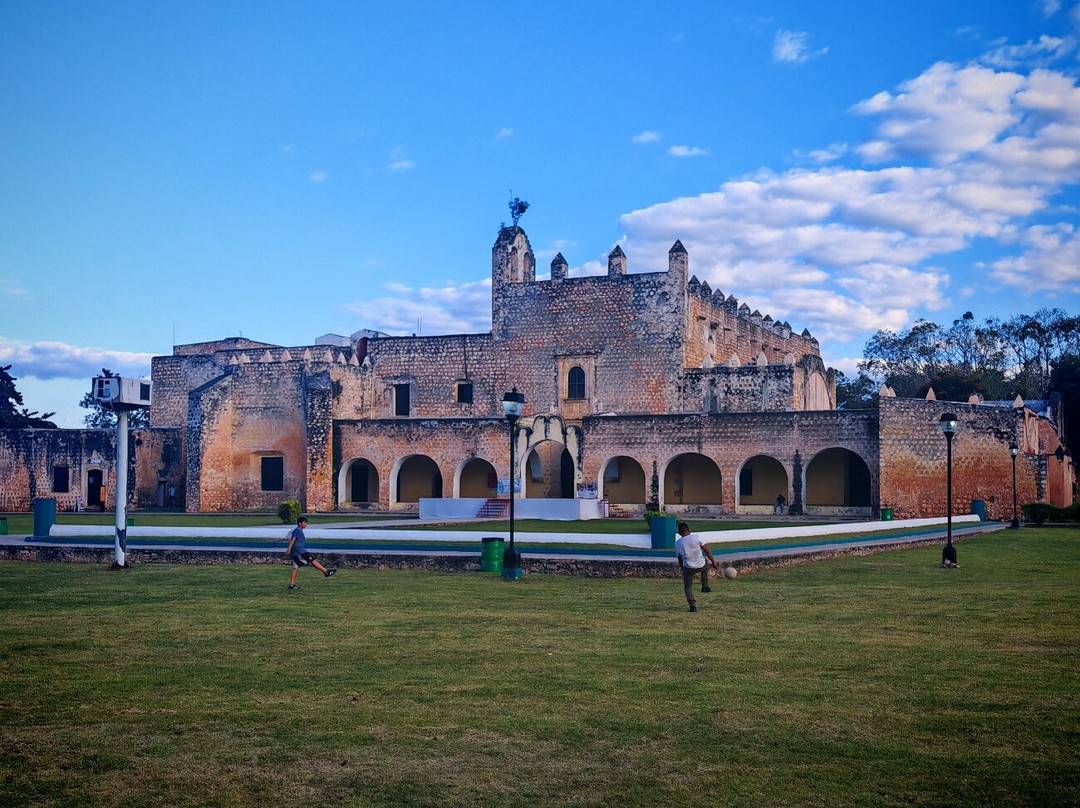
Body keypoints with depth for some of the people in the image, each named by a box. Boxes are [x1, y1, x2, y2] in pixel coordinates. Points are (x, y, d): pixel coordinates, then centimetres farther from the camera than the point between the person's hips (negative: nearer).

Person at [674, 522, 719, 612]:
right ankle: (705, 586, 33)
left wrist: (683, 570, 22)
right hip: (701, 566, 0)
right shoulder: (696, 538, -7)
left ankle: (693, 606, -3)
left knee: (688, 587, 15)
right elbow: (707, 551, -5)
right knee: (706, 564, 35)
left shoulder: (677, 543, -1)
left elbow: (680, 560, 9)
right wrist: (713, 562, 4)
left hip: (688, 568, 0)